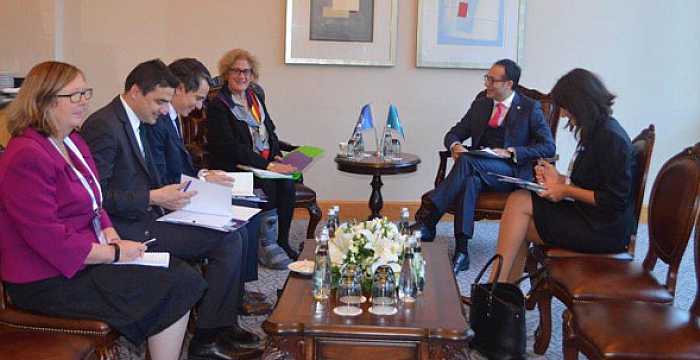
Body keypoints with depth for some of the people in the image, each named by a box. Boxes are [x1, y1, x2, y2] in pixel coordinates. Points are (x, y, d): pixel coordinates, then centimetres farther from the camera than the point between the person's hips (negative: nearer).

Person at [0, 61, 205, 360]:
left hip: (90, 256, 9)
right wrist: (115, 253, -16)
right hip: (51, 281, -9)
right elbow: (49, 238, -23)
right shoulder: (26, 158, -19)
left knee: (182, 277, -6)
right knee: (172, 291, -14)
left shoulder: (74, 142, 13)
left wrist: (114, 238, -1)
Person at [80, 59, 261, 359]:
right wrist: (154, 198, -20)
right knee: (228, 240, -17)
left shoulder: (136, 123, 15)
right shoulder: (104, 126, -16)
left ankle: (223, 325, 7)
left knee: (235, 231, 3)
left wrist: (170, 196, 3)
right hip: (128, 228, -10)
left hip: (148, 215, 10)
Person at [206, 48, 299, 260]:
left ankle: (282, 241, -14)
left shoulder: (256, 96, 17)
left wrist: (276, 155, 3)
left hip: (267, 162, 6)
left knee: (286, 184, -24)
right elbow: (230, 147, -15)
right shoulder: (218, 106, -5)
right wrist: (267, 165, -22)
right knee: (268, 186, -30)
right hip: (236, 167, -5)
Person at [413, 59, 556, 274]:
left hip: (512, 173, -4)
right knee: (470, 181, -35)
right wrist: (455, 145, -7)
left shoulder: (530, 108, 4)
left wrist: (510, 152, -15)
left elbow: (548, 147, -4)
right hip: (478, 170, 4)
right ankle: (461, 252, -39)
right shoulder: (480, 104, 18)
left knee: (467, 160, -33)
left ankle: (427, 219, -35)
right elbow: (454, 134, 19)